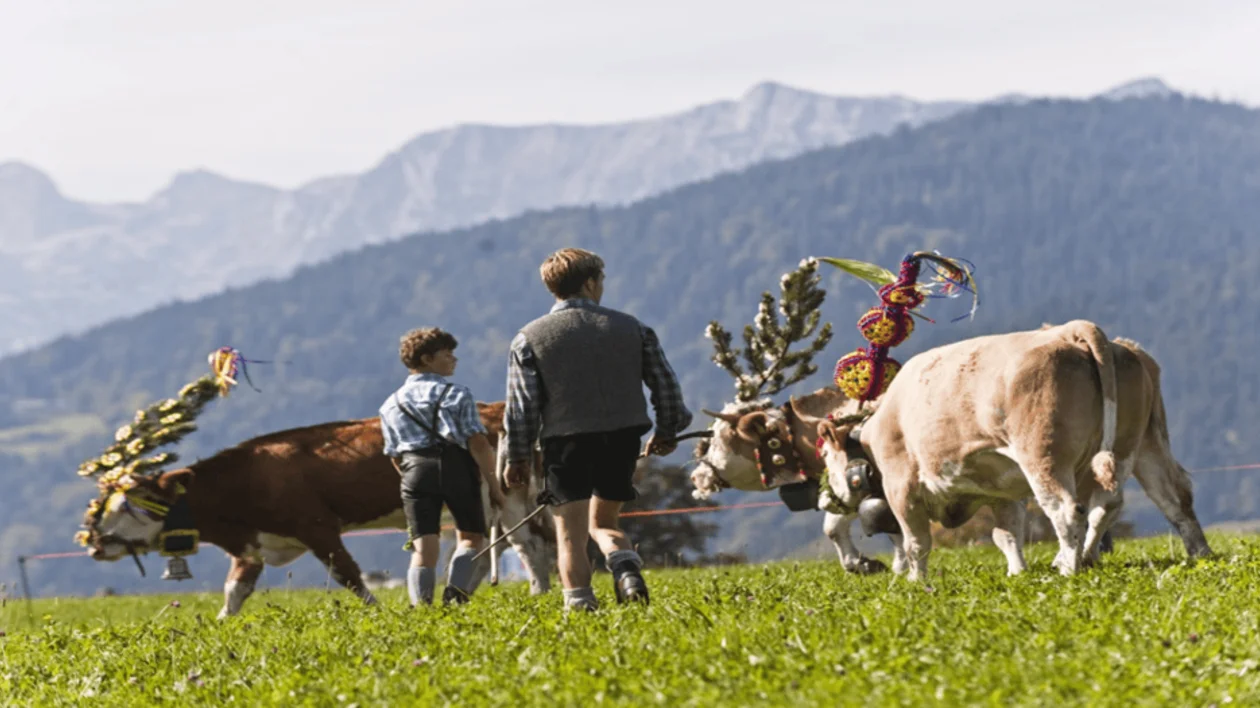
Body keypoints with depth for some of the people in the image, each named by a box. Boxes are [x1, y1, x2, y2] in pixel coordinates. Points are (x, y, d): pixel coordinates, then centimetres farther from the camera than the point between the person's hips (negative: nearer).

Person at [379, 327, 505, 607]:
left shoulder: (391, 405, 18)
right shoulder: (456, 394, 4)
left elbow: (395, 456, 17)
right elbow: (478, 444, -5)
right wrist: (493, 485, -3)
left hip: (415, 471, 3)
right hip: (457, 468, -3)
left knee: (423, 547, 1)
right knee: (471, 537, 12)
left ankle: (421, 605, -16)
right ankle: (456, 592, -10)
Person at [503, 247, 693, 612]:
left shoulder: (529, 338, 0)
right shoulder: (631, 328, 6)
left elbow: (522, 405, -2)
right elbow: (665, 382, 10)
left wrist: (518, 458, 6)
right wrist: (667, 431, 24)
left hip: (565, 442, -2)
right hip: (623, 438, 2)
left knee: (570, 533, 3)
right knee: (603, 522, 17)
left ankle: (579, 602, -7)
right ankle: (627, 565, -11)